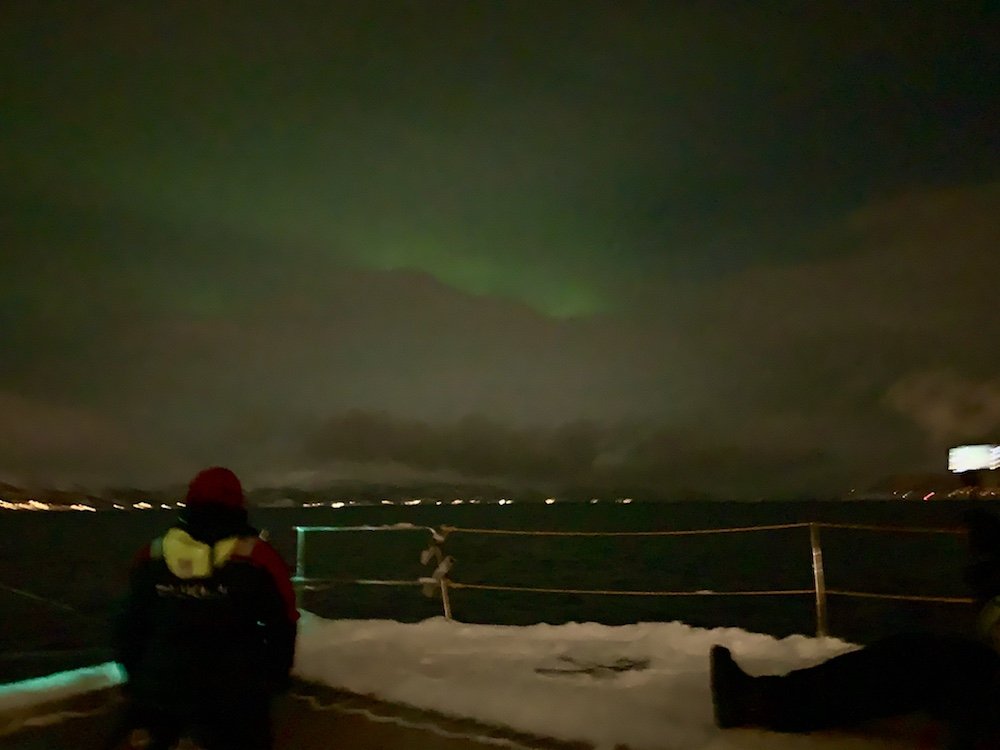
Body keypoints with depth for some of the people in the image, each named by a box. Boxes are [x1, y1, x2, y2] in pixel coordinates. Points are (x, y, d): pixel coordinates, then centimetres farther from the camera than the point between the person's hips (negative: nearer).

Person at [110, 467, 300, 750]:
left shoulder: (151, 556, 0)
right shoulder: (257, 558, -11)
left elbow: (129, 625, 9)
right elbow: (282, 626, -5)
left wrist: (136, 678, 23)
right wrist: (273, 679, 11)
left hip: (158, 693, 3)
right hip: (233, 701, -2)